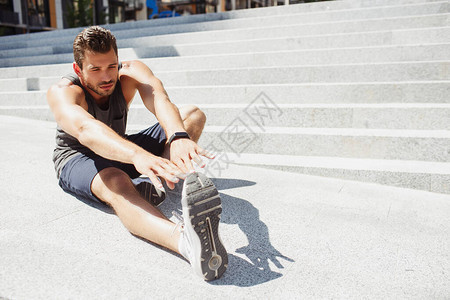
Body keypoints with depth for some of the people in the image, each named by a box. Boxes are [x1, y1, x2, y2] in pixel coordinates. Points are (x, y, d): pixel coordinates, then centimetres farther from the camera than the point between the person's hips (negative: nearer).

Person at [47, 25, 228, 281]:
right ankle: (185, 239, -73)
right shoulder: (62, 92, -24)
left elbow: (160, 101, -38)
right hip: (76, 159, -4)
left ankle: (154, 181, -37)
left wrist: (179, 137, -62)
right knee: (115, 182, -45)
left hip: (119, 150, 5)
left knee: (194, 115, -12)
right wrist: (138, 155, -69)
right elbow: (85, 129, -48)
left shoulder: (132, 73, -16)